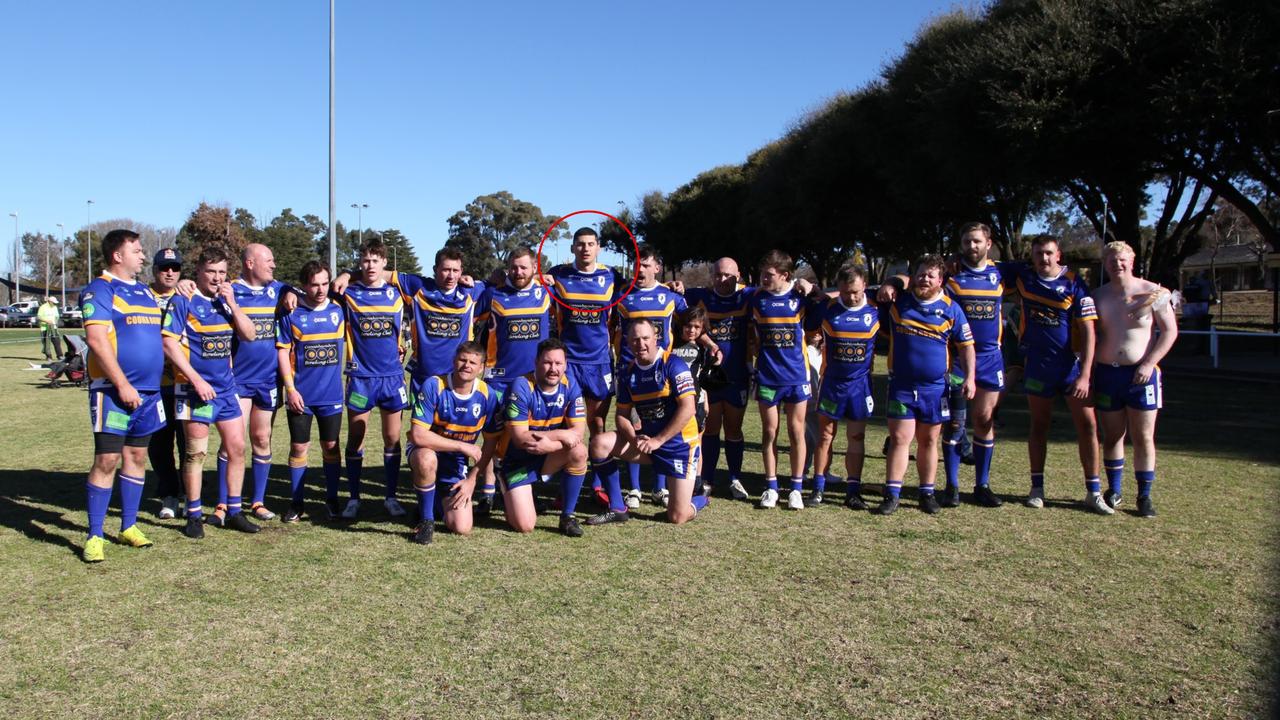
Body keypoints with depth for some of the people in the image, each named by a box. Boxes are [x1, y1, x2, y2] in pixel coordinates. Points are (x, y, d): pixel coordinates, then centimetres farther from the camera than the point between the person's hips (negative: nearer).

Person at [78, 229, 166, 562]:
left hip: (148, 390, 7)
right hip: (114, 390, -7)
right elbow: (96, 339, -16)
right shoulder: (100, 290, -7)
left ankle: (129, 526, 22)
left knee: (137, 456, 11)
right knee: (107, 460, -5)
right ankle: (95, 536, 3)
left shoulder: (146, 292, 18)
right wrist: (122, 384, -19)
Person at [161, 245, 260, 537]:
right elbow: (169, 343, -13)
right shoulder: (183, 301, -7)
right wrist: (196, 379, -17)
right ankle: (194, 516, 12)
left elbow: (249, 334, 5)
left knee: (237, 448, 7)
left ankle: (232, 511, 18)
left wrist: (232, 303, -8)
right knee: (196, 453, 0)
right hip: (195, 389, -6)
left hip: (227, 386, 6)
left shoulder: (226, 301, 11)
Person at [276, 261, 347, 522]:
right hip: (301, 395, -2)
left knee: (331, 446, 8)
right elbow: (282, 352, -3)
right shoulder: (291, 314, -3)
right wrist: (290, 388, -9)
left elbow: (344, 345, 15)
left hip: (331, 394, 2)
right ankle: (297, 502, 17)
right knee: (299, 447, 5)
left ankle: (332, 499, 20)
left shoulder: (338, 311, 2)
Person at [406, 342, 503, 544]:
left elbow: (490, 443, -1)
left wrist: (472, 479, -8)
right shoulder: (433, 386, -22)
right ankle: (426, 519, -15)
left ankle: (439, 500, 26)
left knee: (462, 529, -9)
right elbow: (418, 435, -28)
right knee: (427, 459, -41)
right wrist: (463, 446, -25)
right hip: (426, 451, -2)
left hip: (457, 463, 3)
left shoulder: (487, 395, -12)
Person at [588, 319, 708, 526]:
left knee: (678, 517, -8)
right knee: (600, 443, -17)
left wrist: (657, 441, -22)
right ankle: (617, 509, -2)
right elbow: (622, 415, 5)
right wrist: (634, 439, -17)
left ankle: (700, 499, 31)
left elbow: (687, 409, -22)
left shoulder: (673, 365, -15)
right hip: (646, 439, 5)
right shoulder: (627, 373, 3)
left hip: (680, 444, -5)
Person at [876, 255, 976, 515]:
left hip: (934, 387, 1)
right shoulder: (896, 302, 2)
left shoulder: (951, 309, 2)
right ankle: (892, 495, 0)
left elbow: (966, 345, 6)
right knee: (900, 439, -5)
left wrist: (970, 377, -2)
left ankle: (927, 493, 21)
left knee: (929, 441, 11)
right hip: (901, 386, -1)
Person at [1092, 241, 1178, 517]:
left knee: (1143, 437, 1)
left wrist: (1148, 364, -13)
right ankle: (1113, 491, 21)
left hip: (1141, 374, -2)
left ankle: (1144, 496, 10)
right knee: (1112, 435, 10)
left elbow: (1170, 331, -3)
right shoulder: (1097, 297, 6)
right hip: (1106, 373, 3)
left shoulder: (1153, 293, -3)